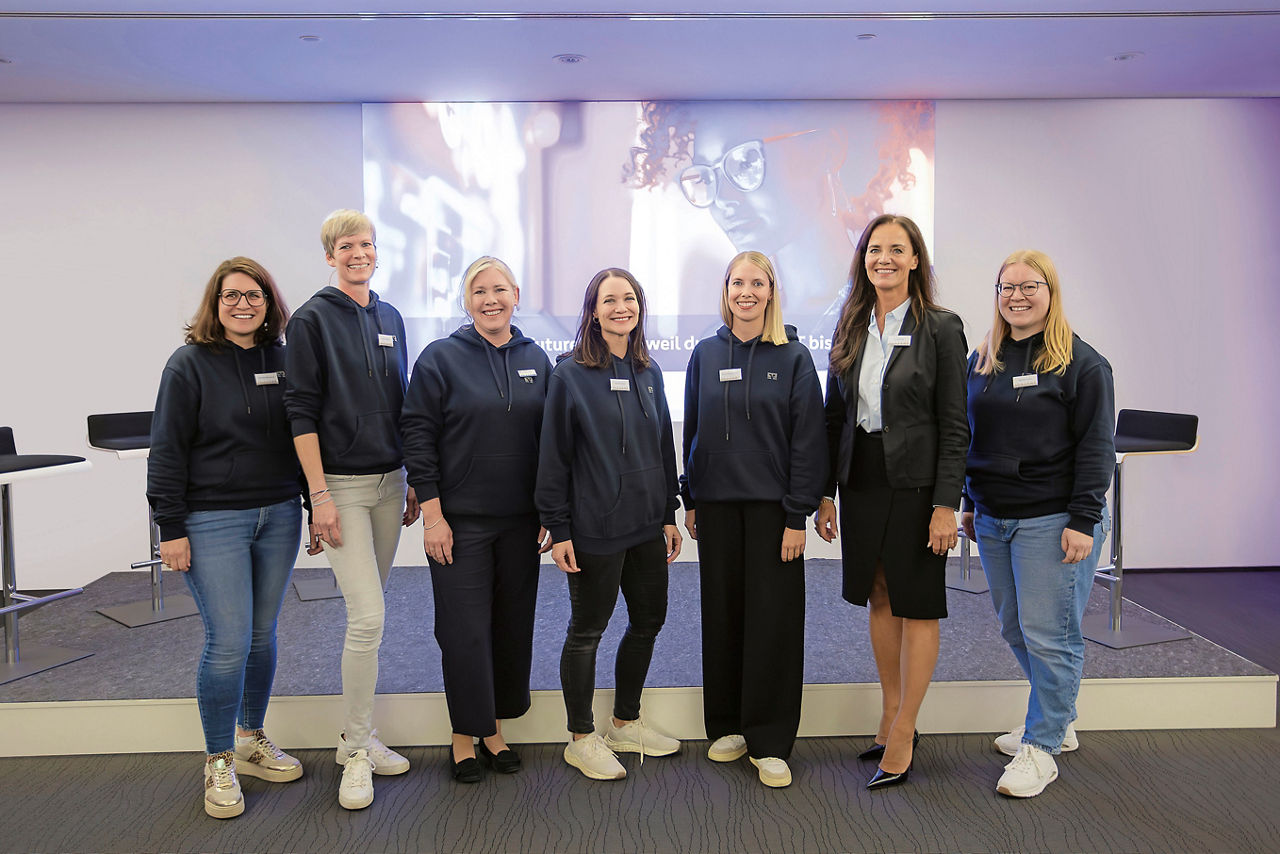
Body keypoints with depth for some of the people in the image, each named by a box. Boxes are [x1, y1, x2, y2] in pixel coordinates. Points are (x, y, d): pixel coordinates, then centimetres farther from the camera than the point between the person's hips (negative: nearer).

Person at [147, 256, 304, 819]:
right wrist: (170, 529, -9)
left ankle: (252, 740, 31)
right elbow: (167, 451, -6)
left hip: (278, 517, 4)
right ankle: (219, 765, 13)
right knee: (228, 642, -5)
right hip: (213, 522, -4)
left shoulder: (283, 360, 8)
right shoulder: (190, 364, -4)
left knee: (263, 635, 13)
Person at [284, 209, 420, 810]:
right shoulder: (312, 319, -6)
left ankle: (360, 737, 24)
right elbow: (302, 411, -10)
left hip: (389, 481, 6)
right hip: (341, 484, -6)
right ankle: (356, 751, 5)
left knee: (368, 611, 12)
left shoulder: (389, 318, 12)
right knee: (367, 616, -10)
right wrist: (319, 496, -15)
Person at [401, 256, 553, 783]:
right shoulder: (441, 358, -4)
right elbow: (419, 438, -6)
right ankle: (465, 735, 19)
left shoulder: (536, 359, 7)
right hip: (459, 519, -4)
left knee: (513, 624, 10)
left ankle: (494, 729, 27)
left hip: (520, 520, 4)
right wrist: (432, 513, -12)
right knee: (465, 630, 1)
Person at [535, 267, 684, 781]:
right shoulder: (570, 374, -7)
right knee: (587, 631, 5)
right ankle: (582, 739, 21)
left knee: (649, 622, 15)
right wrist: (558, 528, -11)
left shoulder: (648, 373, 9)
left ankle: (626, 723, 33)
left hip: (647, 526, 7)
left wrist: (669, 515, 12)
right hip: (596, 529, -6)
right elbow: (554, 456, -8)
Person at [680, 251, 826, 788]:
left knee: (773, 620, 1)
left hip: (771, 505, -3)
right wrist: (690, 500, 8)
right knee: (722, 614, 9)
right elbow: (692, 430, 12)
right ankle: (728, 726, 25)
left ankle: (770, 742, 12)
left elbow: (808, 441, -5)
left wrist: (798, 516, -10)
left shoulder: (793, 358, -1)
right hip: (716, 505, 3)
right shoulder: (706, 354, 8)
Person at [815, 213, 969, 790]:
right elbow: (834, 415, 9)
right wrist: (826, 493, 6)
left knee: (917, 605, 4)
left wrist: (946, 504, -13)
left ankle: (902, 737, 15)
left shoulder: (940, 329, -6)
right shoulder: (850, 329, 8)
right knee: (879, 598, 13)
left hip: (915, 482, -5)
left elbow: (954, 426, -8)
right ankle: (891, 717, 28)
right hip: (861, 478, 5)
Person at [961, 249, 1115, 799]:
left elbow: (1096, 447, -9)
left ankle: (1041, 745, 12)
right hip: (993, 521, 6)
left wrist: (1083, 521, -14)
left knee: (1048, 635, -1)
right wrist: (970, 504, 16)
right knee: (1014, 629, 14)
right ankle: (1058, 721, 32)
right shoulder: (982, 360, 12)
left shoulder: (1081, 363, -5)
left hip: (1052, 522, -6)